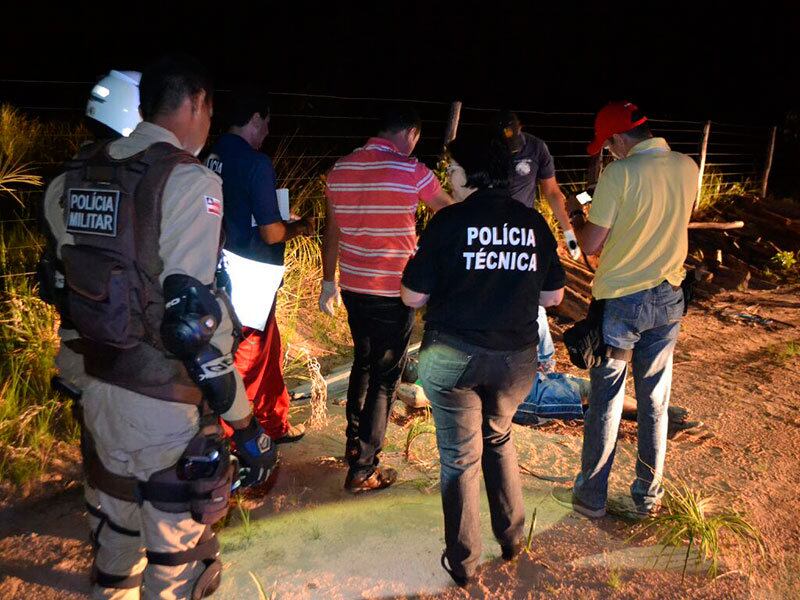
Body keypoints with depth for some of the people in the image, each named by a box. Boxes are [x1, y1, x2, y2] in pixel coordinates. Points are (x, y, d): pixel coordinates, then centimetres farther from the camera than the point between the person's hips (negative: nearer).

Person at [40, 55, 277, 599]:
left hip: (98, 388, 7)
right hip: (164, 404, -7)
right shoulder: (190, 181, -17)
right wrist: (246, 425, -17)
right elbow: (192, 317, -23)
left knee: (115, 523, 27)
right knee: (176, 542, 12)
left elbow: (59, 286, 13)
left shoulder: (73, 178, 6)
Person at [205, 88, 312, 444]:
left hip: (225, 267, 9)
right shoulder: (256, 163, -18)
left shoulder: (214, 157, 6)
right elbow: (271, 233, -19)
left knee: (269, 350, 21)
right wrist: (299, 227, 1)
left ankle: (275, 424, 36)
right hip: (249, 278, -9)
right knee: (244, 360, 5)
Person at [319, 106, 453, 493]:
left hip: (353, 288, 6)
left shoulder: (340, 169, 4)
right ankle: (362, 470, 13)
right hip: (394, 293, -6)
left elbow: (332, 230, 10)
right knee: (385, 378, 5)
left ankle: (354, 444, 38)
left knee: (363, 364, 24)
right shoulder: (410, 171, -12)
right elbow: (449, 210, 4)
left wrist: (329, 280, 19)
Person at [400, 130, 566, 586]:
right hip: (516, 358, 4)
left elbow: (413, 297, -9)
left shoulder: (450, 221, -11)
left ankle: (464, 564, 25)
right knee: (498, 438, 27)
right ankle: (512, 538, 37)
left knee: (460, 457, 12)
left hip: (453, 356, -4)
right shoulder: (535, 223, 1)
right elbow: (552, 296, 7)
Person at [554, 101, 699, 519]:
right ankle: (648, 495, 28)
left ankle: (591, 496, 20)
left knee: (606, 401, 7)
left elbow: (589, 245, -15)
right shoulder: (687, 168, 1)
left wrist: (575, 214, 4)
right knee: (655, 402, 15)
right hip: (669, 297, 5)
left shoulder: (619, 174, -17)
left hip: (621, 300, -5)